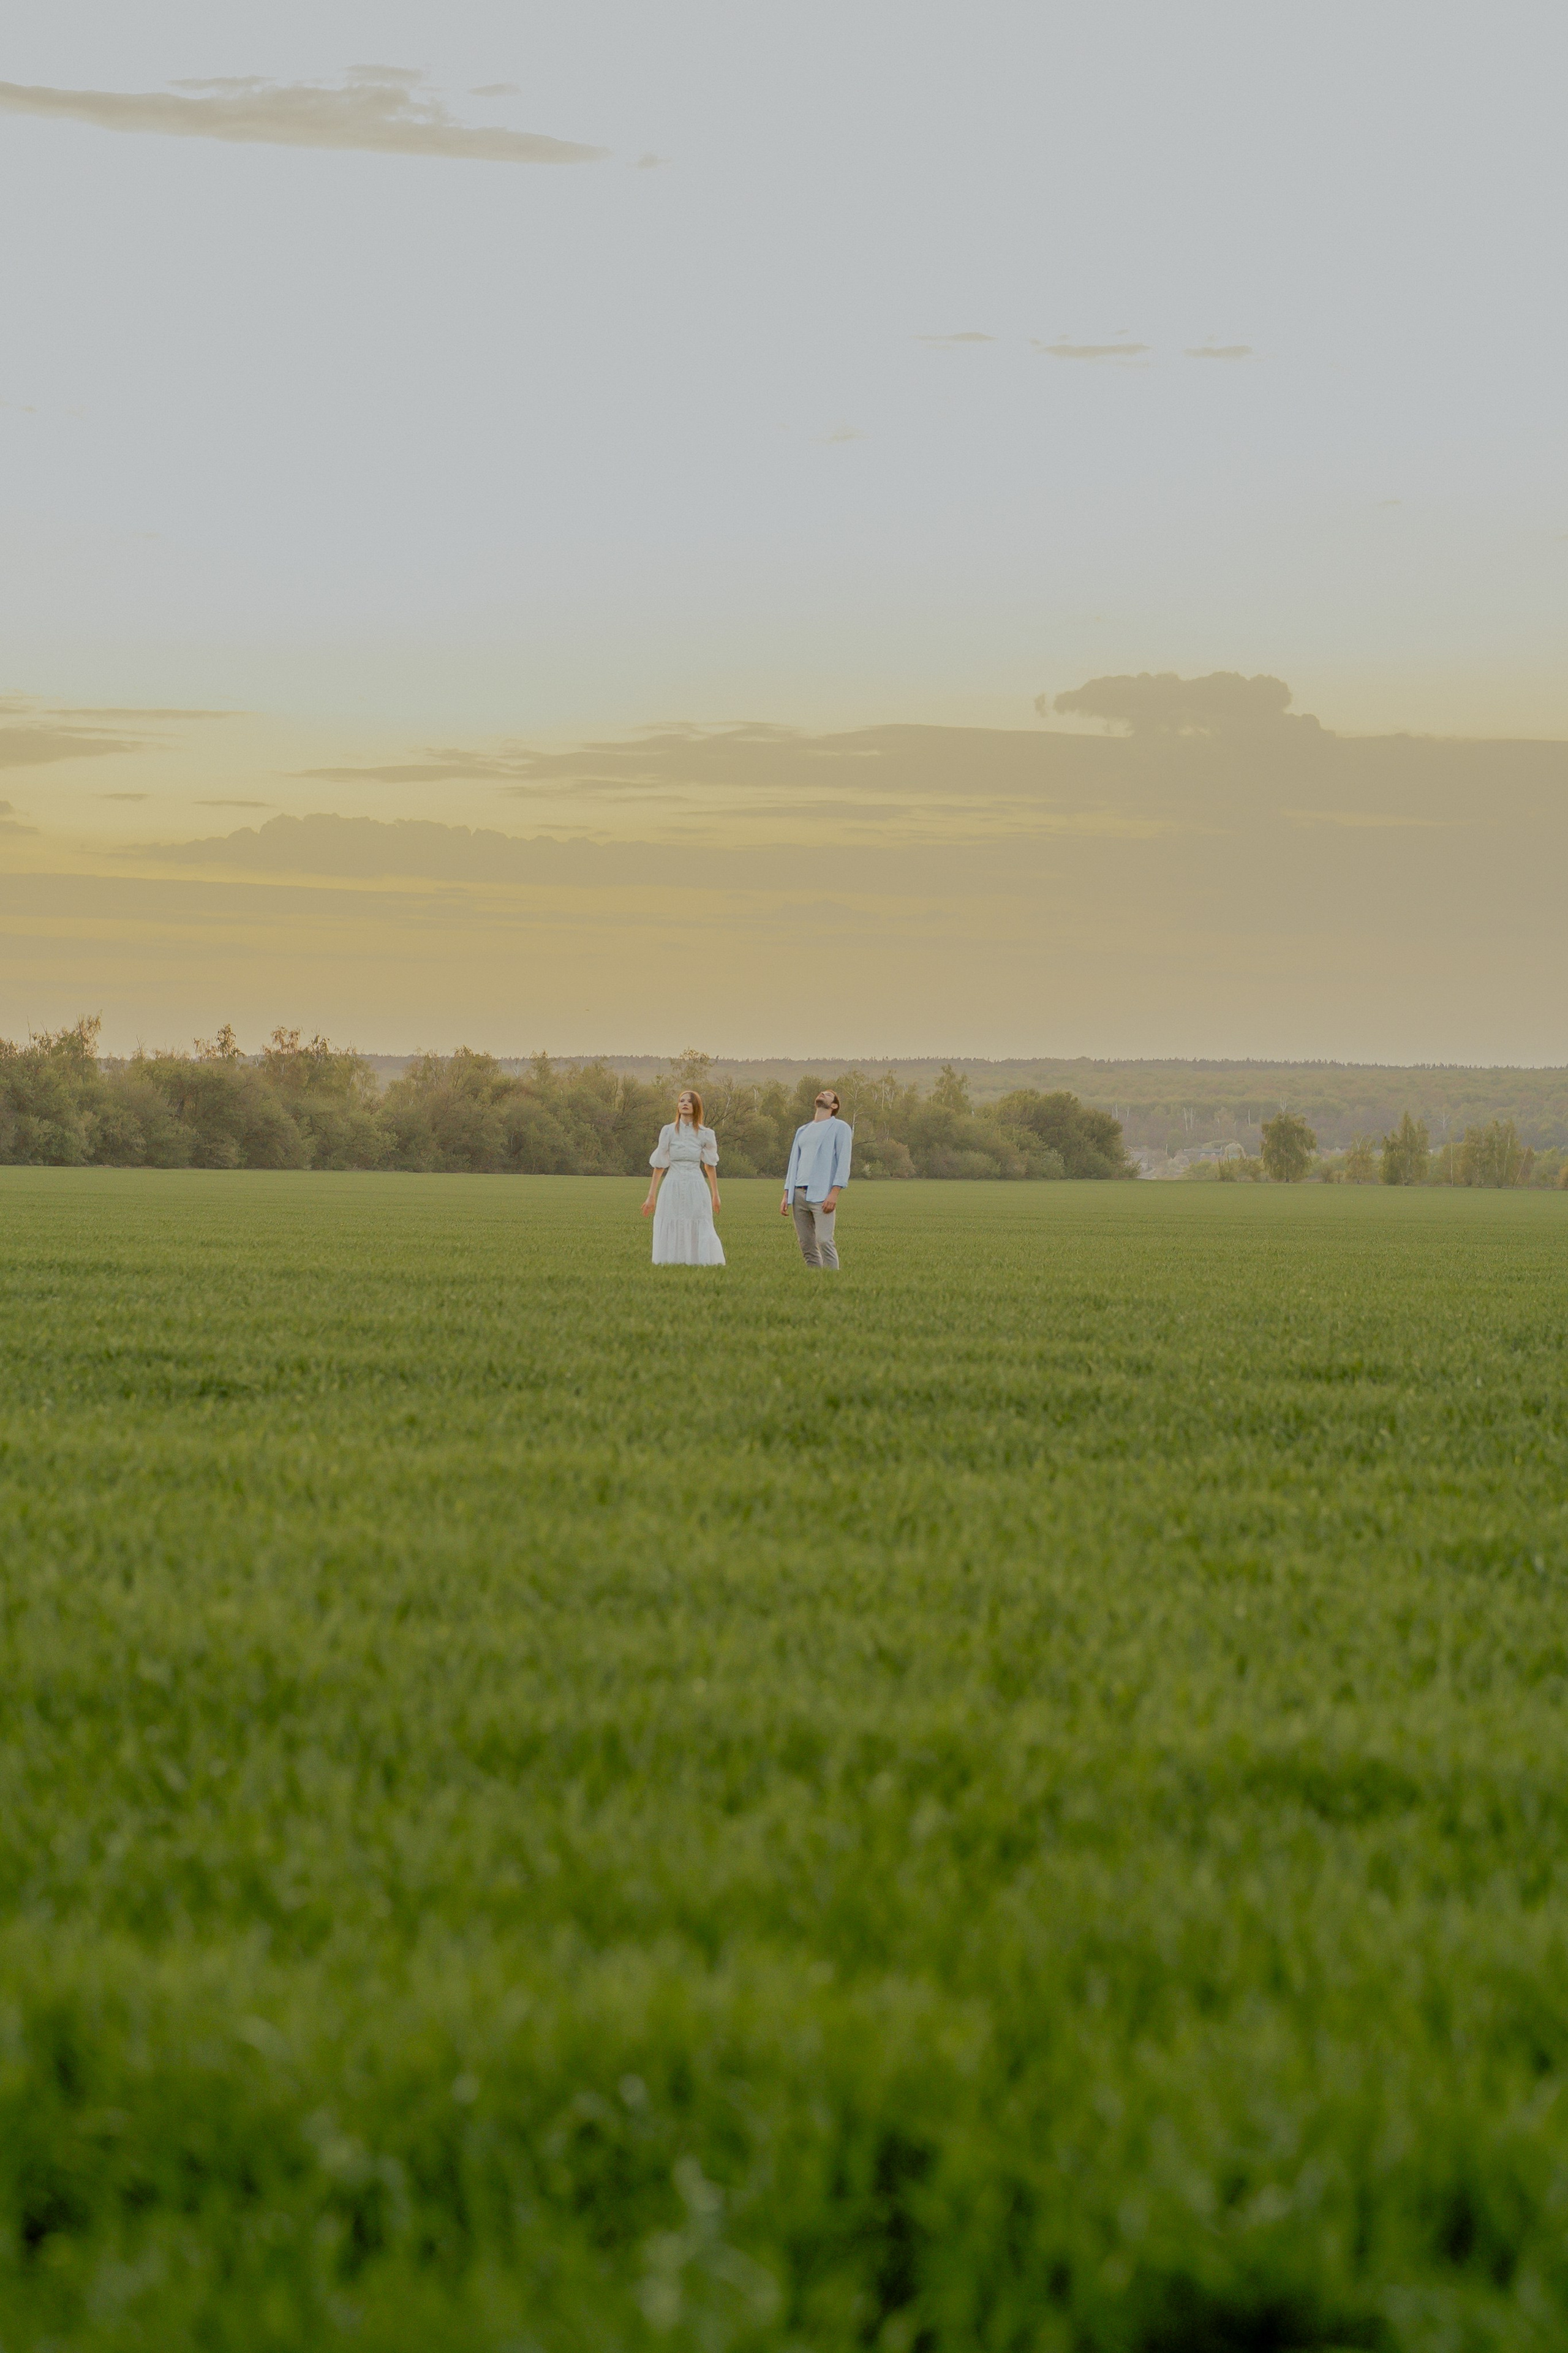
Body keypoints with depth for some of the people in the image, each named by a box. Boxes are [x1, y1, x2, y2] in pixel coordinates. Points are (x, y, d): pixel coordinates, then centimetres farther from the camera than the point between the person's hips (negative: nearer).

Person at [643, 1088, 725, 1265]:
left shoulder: (705, 1134, 4)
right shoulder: (668, 1132, 2)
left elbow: (709, 1165, 15)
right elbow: (659, 1166, 5)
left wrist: (715, 1194, 21)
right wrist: (651, 1196, 6)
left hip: (697, 1188, 0)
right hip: (673, 1188, 0)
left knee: (699, 1231, -4)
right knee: (671, 1231, -1)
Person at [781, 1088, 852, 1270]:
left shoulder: (840, 1127, 8)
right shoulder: (802, 1131, 26)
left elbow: (843, 1162, -2)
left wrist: (834, 1194, -14)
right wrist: (786, 1196, 13)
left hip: (821, 1194, -6)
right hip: (799, 1194, 6)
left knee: (824, 1241, -16)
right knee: (807, 1245, 0)